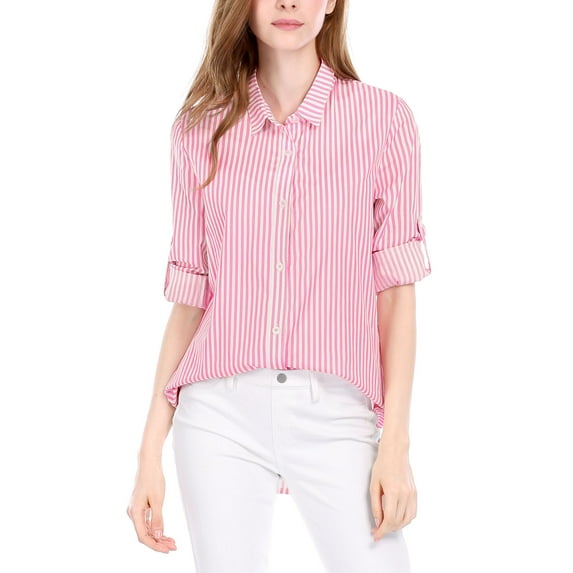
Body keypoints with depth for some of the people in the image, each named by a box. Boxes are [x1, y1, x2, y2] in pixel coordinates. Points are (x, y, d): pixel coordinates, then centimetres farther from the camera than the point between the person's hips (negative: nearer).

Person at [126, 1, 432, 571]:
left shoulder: (384, 118, 1)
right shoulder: (200, 129, 6)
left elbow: (395, 289, 1)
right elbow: (188, 298, 9)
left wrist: (395, 444, -6)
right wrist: (150, 453, 6)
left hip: (334, 415, -1)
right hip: (218, 414, 2)